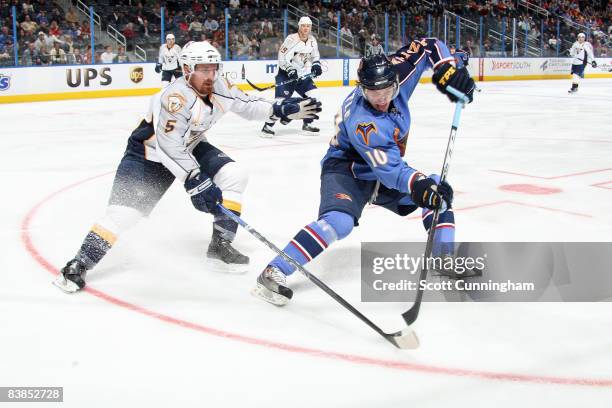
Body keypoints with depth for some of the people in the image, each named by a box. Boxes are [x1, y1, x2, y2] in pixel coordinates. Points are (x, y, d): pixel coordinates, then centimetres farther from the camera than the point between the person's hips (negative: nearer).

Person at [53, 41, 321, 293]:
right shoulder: (176, 98, -34)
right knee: (125, 210, -16)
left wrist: (280, 109, -3)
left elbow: (246, 106, 7)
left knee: (233, 176, -10)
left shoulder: (220, 87, -12)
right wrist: (197, 182, -33)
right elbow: (171, 148, -34)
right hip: (151, 151, -7)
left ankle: (220, 245, -3)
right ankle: (80, 264, -7)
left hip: (189, 146, 7)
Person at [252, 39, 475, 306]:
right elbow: (388, 168, -37)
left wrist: (448, 70, -22)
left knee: (439, 192, 1)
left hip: (383, 167, 8)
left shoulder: (396, 73, -17)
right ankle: (273, 272, -33)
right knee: (339, 221, -34)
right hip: (346, 170, -8)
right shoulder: (360, 121, -35)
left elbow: (428, 46, -5)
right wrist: (420, 186, -53)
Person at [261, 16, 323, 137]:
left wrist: (316, 64, 0)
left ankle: (307, 124, 10)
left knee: (313, 95, -3)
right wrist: (290, 70, -30)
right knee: (281, 99, -17)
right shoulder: (291, 39, -19)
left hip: (302, 74, 7)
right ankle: (268, 126, -9)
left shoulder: (312, 40, 2)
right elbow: (282, 57, -21)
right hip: (286, 73, -7)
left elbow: (315, 55, 18)